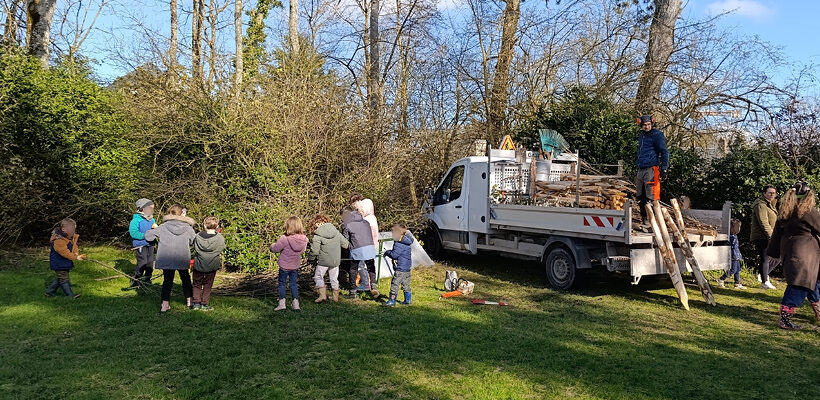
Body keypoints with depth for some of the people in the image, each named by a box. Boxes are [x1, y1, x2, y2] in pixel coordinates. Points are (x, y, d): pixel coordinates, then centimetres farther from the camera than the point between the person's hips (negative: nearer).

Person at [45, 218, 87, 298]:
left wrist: (76, 252, -9)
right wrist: (76, 257, -28)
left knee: (59, 278, 17)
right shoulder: (58, 241, -25)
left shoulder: (71, 237, 5)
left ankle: (50, 291, 30)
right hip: (59, 264, -10)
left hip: (66, 263, 10)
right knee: (64, 279, -5)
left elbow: (74, 246, 13)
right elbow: (65, 253, -28)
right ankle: (70, 295, -5)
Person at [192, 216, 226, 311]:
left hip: (198, 265, 1)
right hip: (211, 266, -1)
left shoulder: (198, 237, -7)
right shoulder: (220, 238, -13)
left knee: (197, 284, 16)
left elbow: (195, 250, 5)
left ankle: (196, 303, 13)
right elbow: (221, 250, -1)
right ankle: (205, 304, 12)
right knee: (208, 285, 11)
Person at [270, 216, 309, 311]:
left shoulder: (285, 238, -26)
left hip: (284, 266, -4)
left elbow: (275, 249, -14)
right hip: (295, 266, 4)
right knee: (294, 284, 16)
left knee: (282, 283, 13)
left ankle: (282, 303, 14)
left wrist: (272, 246, 8)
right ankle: (295, 303, 17)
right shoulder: (303, 239, -11)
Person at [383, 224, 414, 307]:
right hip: (407, 267, 10)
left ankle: (392, 300, -1)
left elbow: (394, 255, -23)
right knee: (406, 284, 16)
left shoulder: (399, 244, -20)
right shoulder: (406, 242, 11)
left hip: (400, 268, -10)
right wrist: (390, 252, 12)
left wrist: (387, 252, -6)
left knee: (395, 283, -4)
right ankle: (408, 300, 23)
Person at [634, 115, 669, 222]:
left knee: (650, 199, -11)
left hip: (651, 169, -8)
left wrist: (664, 169, -14)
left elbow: (664, 152, -8)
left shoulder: (657, 135, -5)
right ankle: (644, 218, 19)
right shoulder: (641, 135, 19)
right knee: (641, 198, 11)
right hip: (641, 169, 8)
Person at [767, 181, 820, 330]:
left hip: (788, 251, 8)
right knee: (799, 285, -6)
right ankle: (785, 317, -9)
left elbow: (777, 233, 11)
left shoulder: (784, 212, 6)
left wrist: (774, 253, 18)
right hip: (804, 254, -8)